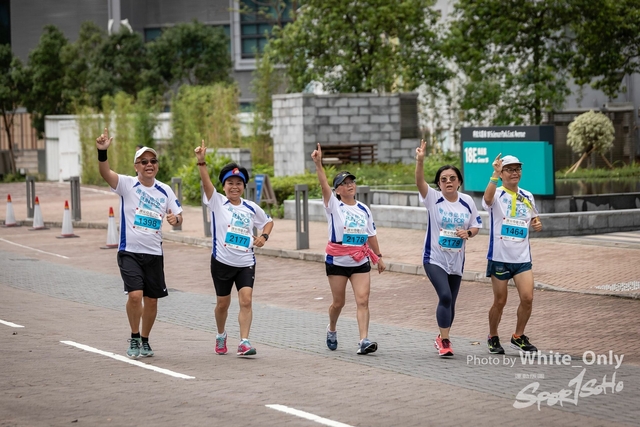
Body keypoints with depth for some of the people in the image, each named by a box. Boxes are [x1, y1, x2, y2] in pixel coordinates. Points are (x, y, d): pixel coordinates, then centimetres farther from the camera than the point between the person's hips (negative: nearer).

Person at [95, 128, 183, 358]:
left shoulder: (165, 190, 5)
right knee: (135, 295, -17)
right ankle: (134, 338, 2)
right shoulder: (127, 184, -6)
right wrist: (102, 151, -41)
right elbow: (105, 173, -23)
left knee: (151, 300, 8)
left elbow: (178, 215, 11)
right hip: (129, 252, -3)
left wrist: (175, 218, -14)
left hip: (154, 253, 4)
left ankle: (145, 340, 27)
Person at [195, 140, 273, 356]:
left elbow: (268, 221, 21)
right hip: (222, 262, -1)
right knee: (222, 304, 11)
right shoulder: (217, 202, -5)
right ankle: (221, 336, 36)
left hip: (246, 263, 1)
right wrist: (201, 161, -37)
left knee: (246, 300, -15)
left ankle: (244, 342, -17)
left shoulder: (252, 208, 3)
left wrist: (263, 236, 1)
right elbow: (206, 182, -22)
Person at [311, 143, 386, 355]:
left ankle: (364, 341, -17)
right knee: (338, 302, 7)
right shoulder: (334, 206, -4)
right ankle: (332, 330, 36)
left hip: (360, 261, 3)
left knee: (363, 300, -11)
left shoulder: (364, 209, 8)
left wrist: (378, 256, 16)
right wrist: (318, 163, -34)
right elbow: (324, 184, -20)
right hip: (337, 261, -2)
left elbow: (371, 235, 16)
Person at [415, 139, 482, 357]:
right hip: (434, 258, -4)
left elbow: (476, 225, 9)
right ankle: (444, 341, -13)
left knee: (450, 302, 13)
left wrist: (468, 232, -14)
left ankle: (442, 338, 33)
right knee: (445, 296, -21)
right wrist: (420, 161, -44)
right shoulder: (433, 198, -9)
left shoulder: (467, 201, 0)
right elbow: (419, 181, -27)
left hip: (456, 260, 4)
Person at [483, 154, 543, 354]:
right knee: (500, 301, 4)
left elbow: (534, 218, 24)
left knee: (527, 298, -9)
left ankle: (518, 337, 10)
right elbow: (488, 198, -31)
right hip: (499, 257, -4)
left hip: (522, 257, 4)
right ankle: (493, 338, 25)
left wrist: (537, 224, 1)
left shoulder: (527, 197, 10)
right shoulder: (497, 195, -5)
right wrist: (495, 174, -38)